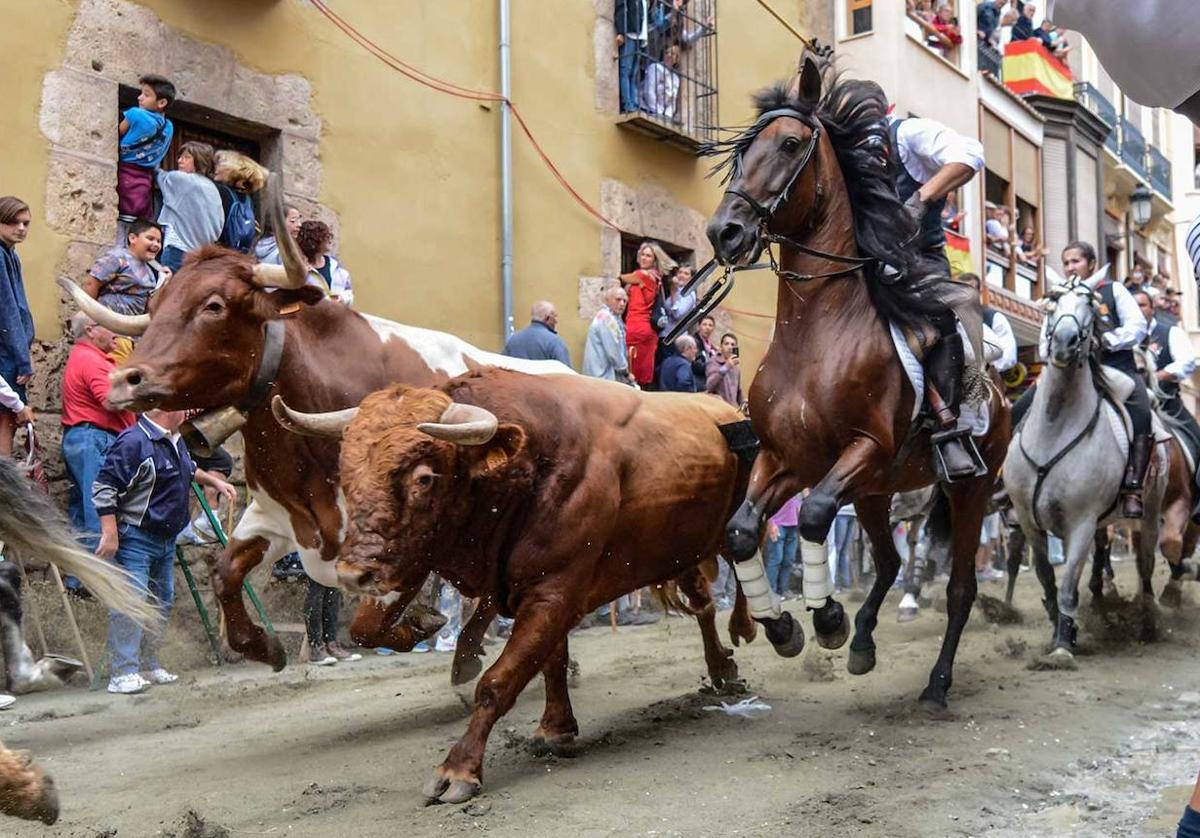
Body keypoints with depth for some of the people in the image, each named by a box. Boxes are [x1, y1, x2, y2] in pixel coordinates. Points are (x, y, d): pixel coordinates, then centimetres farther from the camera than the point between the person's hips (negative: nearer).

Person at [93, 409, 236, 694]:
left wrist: (214, 481, 28)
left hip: (166, 540, 10)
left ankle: (149, 666, 25)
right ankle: (123, 674, -12)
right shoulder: (134, 441, -21)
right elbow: (103, 488, -23)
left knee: (162, 602, 15)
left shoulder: (175, 440, 9)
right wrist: (110, 533, -25)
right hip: (134, 538, -10)